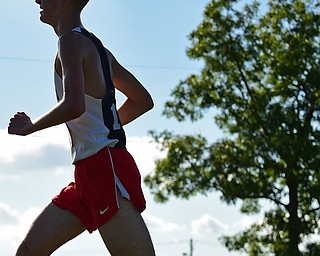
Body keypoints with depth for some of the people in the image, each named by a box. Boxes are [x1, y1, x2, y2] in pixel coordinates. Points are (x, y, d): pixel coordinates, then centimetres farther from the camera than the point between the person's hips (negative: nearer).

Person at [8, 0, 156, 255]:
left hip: (105, 166, -10)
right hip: (88, 173, 10)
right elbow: (143, 100, 27)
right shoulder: (96, 47, 20)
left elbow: (73, 105, -24)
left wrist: (31, 127, -9)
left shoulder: (71, 40, -8)